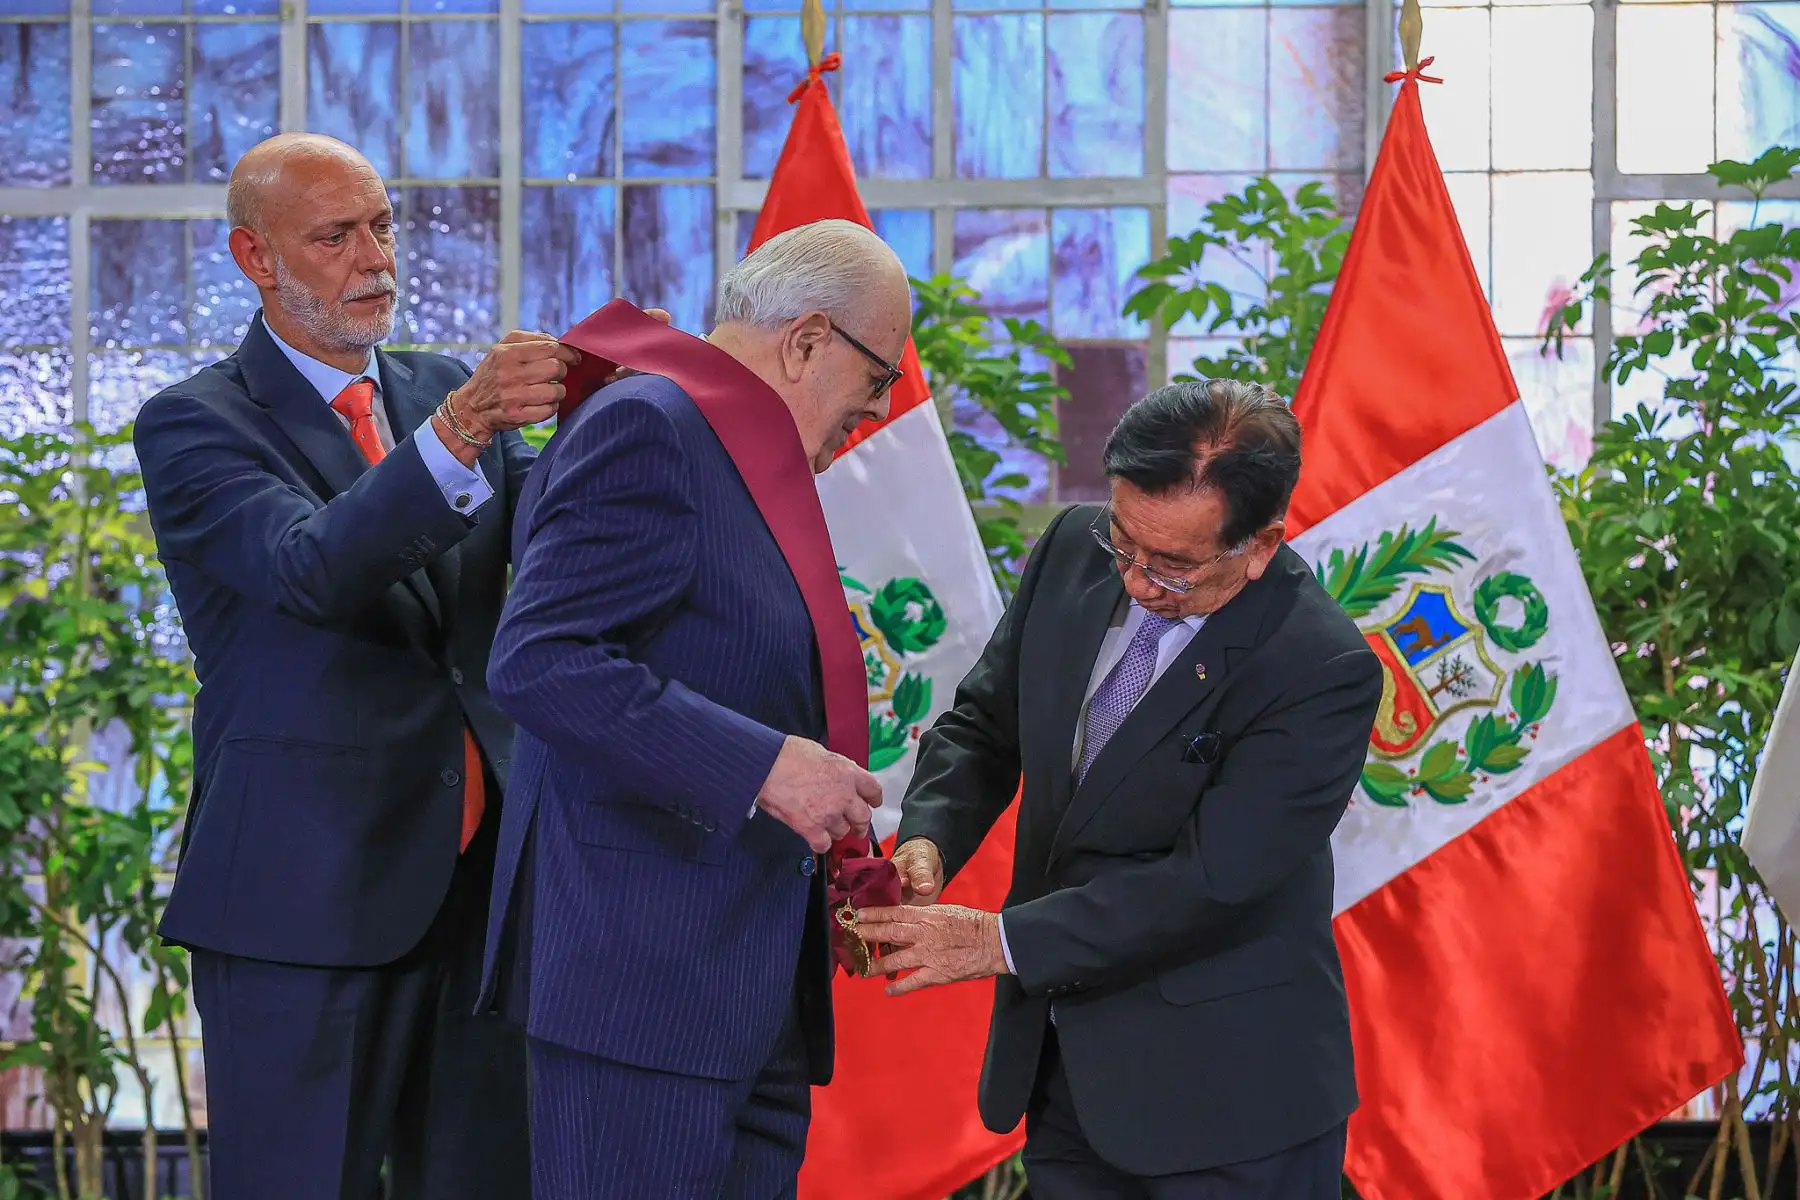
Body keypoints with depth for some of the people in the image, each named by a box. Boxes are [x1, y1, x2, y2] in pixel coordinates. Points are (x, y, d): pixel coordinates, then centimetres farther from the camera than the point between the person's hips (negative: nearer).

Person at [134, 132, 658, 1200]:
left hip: (479, 883, 5)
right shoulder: (195, 426, -4)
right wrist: (456, 432, -36)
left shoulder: (449, 391, 14)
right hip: (304, 903, -5)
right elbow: (310, 569, -22)